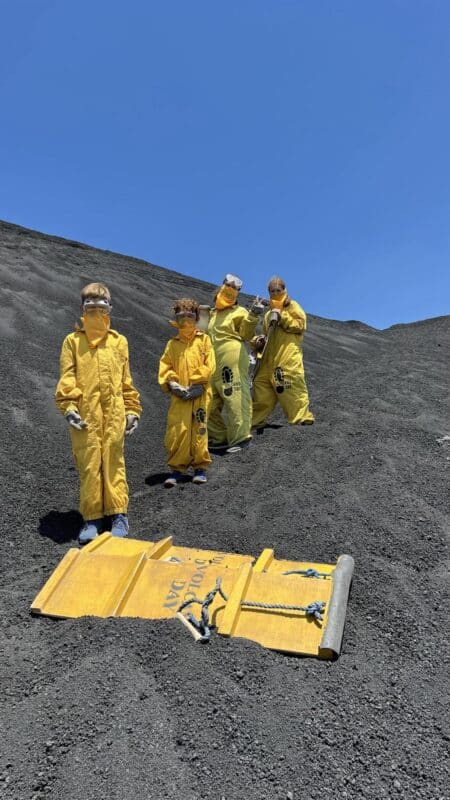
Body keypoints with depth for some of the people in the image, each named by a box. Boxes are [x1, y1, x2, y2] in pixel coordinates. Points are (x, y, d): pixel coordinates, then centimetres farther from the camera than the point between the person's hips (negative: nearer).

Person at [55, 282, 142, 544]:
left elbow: (126, 380, 12)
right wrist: (69, 407, -13)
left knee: (114, 463, 4)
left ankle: (118, 513, 14)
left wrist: (132, 410, 11)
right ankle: (92, 518, 14)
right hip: (85, 416, -1)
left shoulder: (119, 341, 10)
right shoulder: (73, 341, 6)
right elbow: (66, 378, 0)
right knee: (88, 465, 4)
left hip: (114, 415, 1)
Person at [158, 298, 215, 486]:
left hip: (200, 394, -1)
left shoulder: (203, 339, 6)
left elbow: (209, 365, -2)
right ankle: (176, 468, 8)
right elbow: (165, 366, 8)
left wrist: (198, 384, -11)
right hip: (179, 395, 1)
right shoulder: (172, 344, 12)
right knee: (176, 431, -4)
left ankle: (200, 467, 16)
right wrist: (172, 383, -8)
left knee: (199, 430, 3)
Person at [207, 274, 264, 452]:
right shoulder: (212, 313, 24)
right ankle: (220, 436, 19)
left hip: (233, 359, -8)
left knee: (235, 397, -12)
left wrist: (253, 316, -20)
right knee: (211, 401, 10)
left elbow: (247, 335, -8)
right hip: (214, 362, 8)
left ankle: (240, 436, -9)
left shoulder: (239, 312, 4)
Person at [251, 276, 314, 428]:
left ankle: (302, 417, -13)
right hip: (270, 356, 6)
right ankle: (256, 419, 6)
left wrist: (283, 317, -8)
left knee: (292, 383, -15)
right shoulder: (269, 313, 28)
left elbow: (301, 325, -2)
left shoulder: (292, 305, 10)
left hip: (288, 353, -6)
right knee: (261, 382, 1)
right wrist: (261, 340, 12)